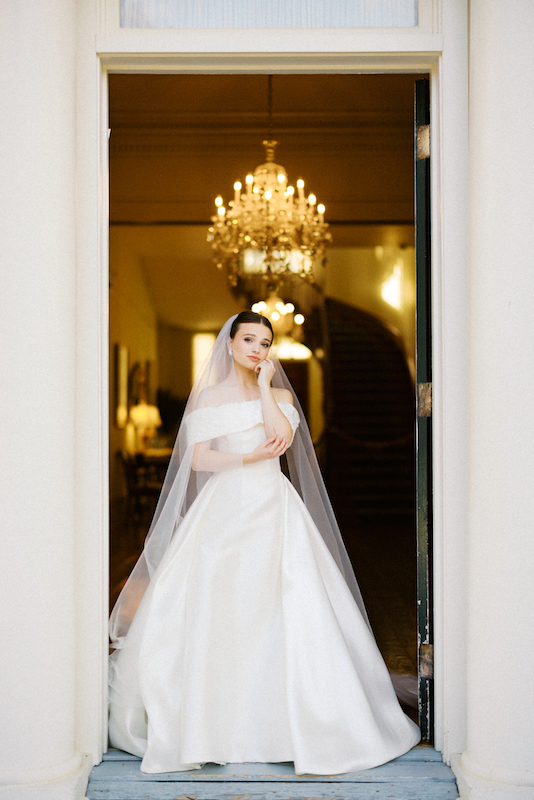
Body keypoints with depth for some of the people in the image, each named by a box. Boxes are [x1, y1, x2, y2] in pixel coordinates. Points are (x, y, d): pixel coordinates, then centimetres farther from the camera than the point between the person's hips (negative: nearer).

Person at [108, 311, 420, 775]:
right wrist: (250, 457, -12)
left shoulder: (281, 395, 10)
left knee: (288, 611, -8)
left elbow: (282, 437, -11)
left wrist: (264, 385, -3)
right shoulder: (209, 396, 8)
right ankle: (209, 723, 8)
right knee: (212, 611, -5)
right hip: (223, 510, 0)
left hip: (272, 511, 0)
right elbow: (198, 459, -1)